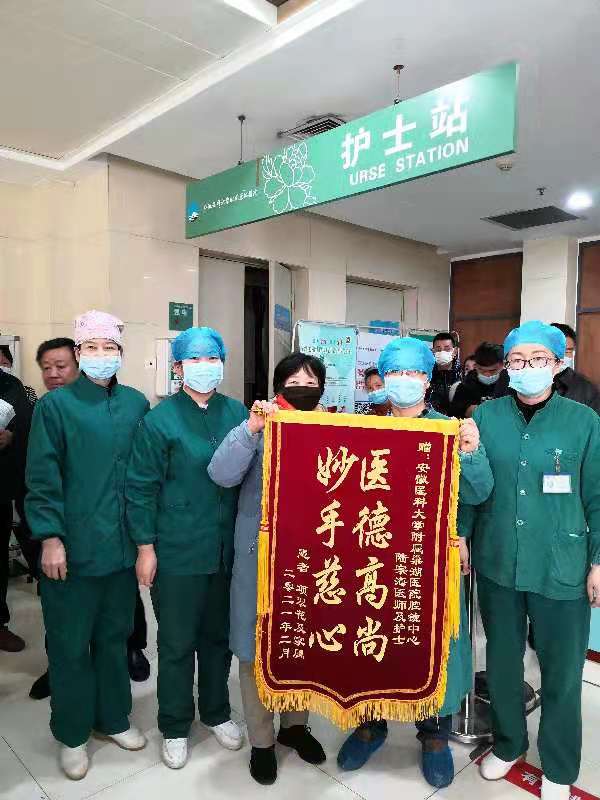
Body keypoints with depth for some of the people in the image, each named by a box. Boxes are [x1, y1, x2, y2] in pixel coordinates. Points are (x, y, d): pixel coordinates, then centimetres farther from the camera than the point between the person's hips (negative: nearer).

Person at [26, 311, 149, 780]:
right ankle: (72, 734, 32)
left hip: (122, 545, 4)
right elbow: (42, 478, -8)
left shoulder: (137, 403, 4)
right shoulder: (56, 405, -7)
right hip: (72, 547, -3)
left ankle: (112, 718, 38)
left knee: (115, 636, 18)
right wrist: (50, 537, -13)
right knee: (70, 645, 11)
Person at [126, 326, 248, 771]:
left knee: (219, 635, 19)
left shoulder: (237, 413, 2)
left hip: (228, 548, 3)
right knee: (177, 643, 11)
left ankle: (217, 712, 41)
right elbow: (142, 488, -6)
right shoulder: (160, 420, -9)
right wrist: (146, 546, -7)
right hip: (177, 552, -3)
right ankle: (175, 726, 34)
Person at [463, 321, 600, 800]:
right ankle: (508, 743, 43)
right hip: (497, 562, 2)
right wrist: (460, 535, 0)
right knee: (502, 658, 18)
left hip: (561, 567, -1)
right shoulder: (486, 416, -2)